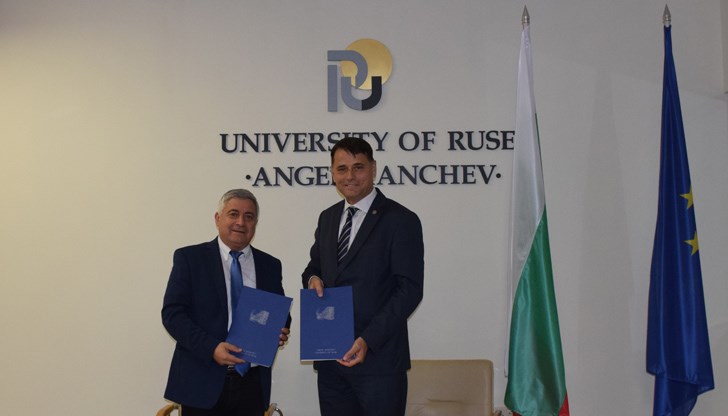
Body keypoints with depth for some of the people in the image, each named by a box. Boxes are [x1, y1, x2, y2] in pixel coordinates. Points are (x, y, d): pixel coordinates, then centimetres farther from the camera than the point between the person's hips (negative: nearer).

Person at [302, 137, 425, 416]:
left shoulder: (401, 220, -6)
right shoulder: (327, 217, 14)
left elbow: (409, 290, -11)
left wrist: (368, 340, -19)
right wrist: (312, 278, -1)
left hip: (378, 358, -5)